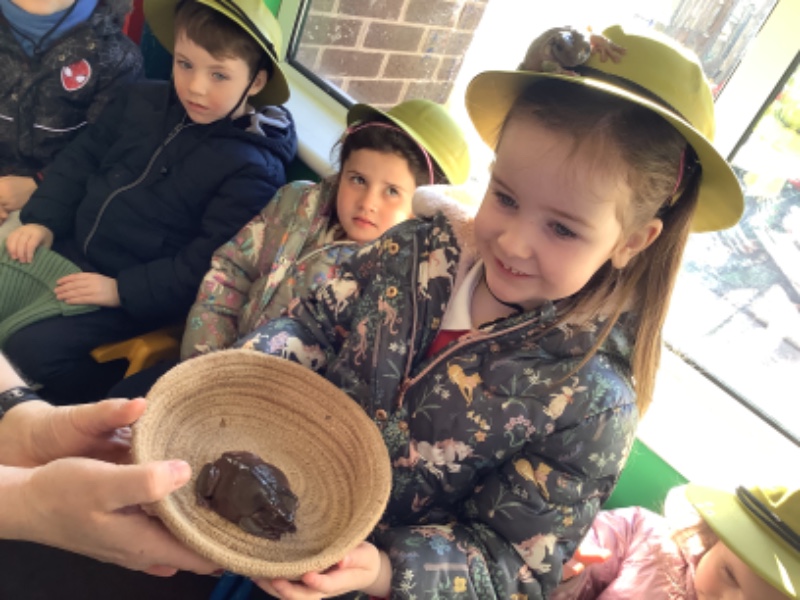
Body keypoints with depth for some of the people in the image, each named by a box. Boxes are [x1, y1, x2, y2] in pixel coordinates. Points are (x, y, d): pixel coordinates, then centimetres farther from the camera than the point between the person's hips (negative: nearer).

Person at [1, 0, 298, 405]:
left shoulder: (254, 168, -19)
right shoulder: (146, 100, 2)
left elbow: (208, 263, -22)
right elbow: (83, 156, 11)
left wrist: (122, 290, -22)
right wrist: (44, 219, 0)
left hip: (138, 294, -7)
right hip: (68, 249, 7)